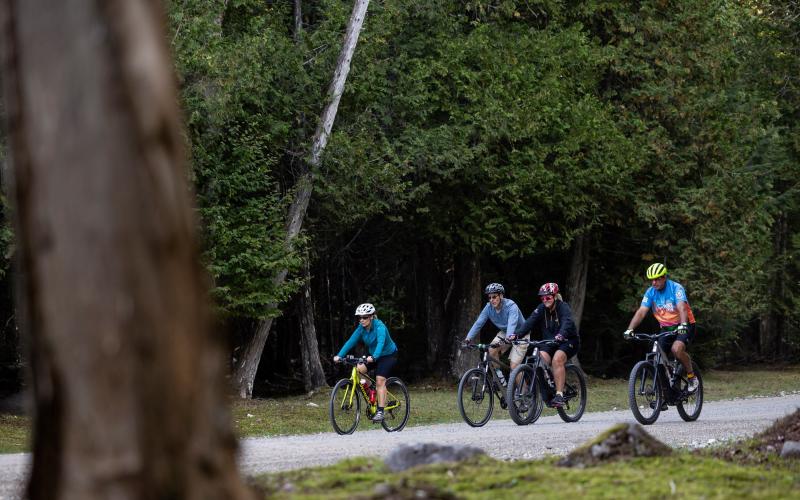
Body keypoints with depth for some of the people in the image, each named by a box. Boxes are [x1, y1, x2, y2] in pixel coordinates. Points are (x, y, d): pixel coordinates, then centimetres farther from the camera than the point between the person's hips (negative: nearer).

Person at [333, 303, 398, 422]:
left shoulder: (379, 327, -28)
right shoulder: (362, 328, -9)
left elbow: (380, 343, -44)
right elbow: (351, 341, -16)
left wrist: (373, 357, -61)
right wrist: (340, 355, -29)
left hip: (388, 355, -6)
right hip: (374, 356, 6)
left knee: (380, 380, -22)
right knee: (358, 369, -18)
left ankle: (380, 411, -19)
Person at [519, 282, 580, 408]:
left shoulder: (563, 307, -17)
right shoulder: (541, 309, -4)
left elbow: (567, 322, -35)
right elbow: (530, 322, -18)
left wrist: (560, 335, -56)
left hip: (568, 341, -4)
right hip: (549, 341, 4)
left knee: (557, 359, -31)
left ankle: (559, 395, -32)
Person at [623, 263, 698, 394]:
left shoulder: (676, 288, -17)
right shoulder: (650, 292, -4)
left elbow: (682, 308, -31)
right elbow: (641, 312, -12)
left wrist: (683, 325, -49)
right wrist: (630, 329, -26)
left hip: (684, 327, -5)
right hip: (666, 328, 5)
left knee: (676, 348, -32)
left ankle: (691, 377, -12)